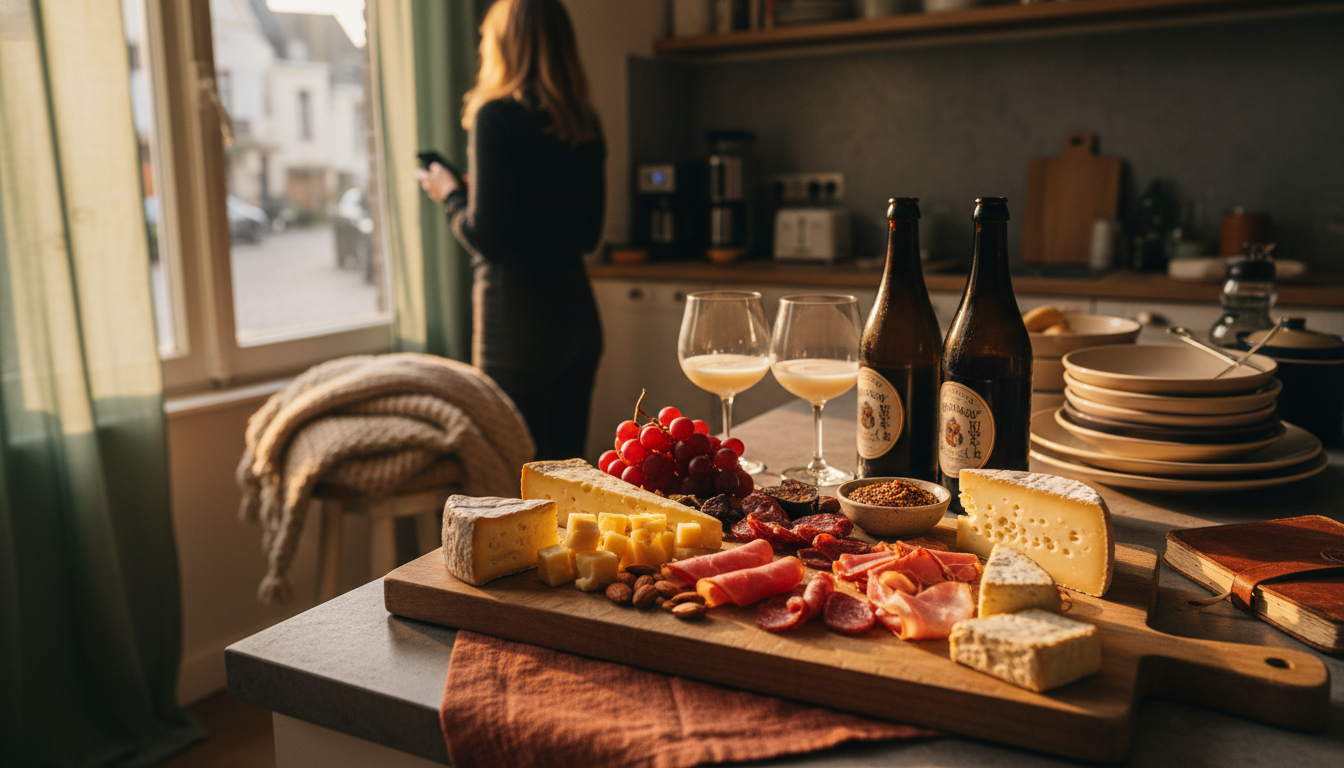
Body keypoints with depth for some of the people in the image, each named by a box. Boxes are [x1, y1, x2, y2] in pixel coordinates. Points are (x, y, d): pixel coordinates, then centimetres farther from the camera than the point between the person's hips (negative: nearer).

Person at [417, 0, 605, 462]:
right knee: (567, 463, 16)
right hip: (577, 307, 7)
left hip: (519, 312, -7)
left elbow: (486, 237, -15)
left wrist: (448, 194, 5)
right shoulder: (584, 124, 8)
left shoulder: (496, 117, -11)